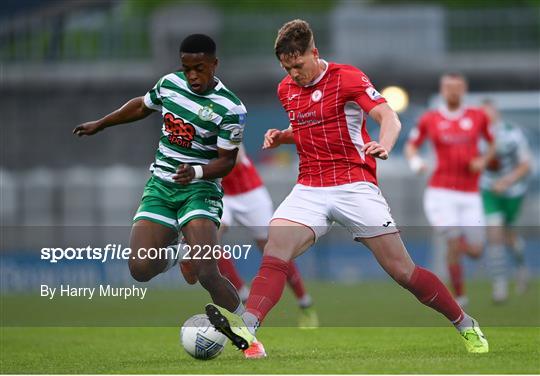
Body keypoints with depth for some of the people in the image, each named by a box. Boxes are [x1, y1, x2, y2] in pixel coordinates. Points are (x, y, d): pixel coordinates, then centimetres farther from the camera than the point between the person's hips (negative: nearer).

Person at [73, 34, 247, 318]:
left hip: (199, 188, -5)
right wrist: (100, 124, 32)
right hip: (160, 185, 5)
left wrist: (196, 172, -29)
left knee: (207, 274, -25)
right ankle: (174, 256, 25)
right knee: (140, 268, -12)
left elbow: (226, 160, -10)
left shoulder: (230, 108, -13)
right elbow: (142, 106, 23)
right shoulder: (169, 83, 3)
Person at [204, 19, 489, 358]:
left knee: (403, 271, -4)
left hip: (354, 185, -5)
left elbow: (389, 118, -19)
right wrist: (282, 137, 8)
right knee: (274, 251, -22)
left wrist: (383, 146, -41)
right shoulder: (287, 89, 12)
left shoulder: (347, 77, -8)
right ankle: (247, 329, -37)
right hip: (310, 188, 5)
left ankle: (467, 326, 13)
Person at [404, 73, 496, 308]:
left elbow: (493, 143, 19)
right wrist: (414, 161, -9)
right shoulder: (429, 119, 3)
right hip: (441, 192, -2)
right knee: (454, 244, -16)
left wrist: (483, 161, 0)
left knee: (475, 251, 0)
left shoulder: (478, 117, 6)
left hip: (469, 195, 2)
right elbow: (411, 146, 13)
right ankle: (459, 296, 2)